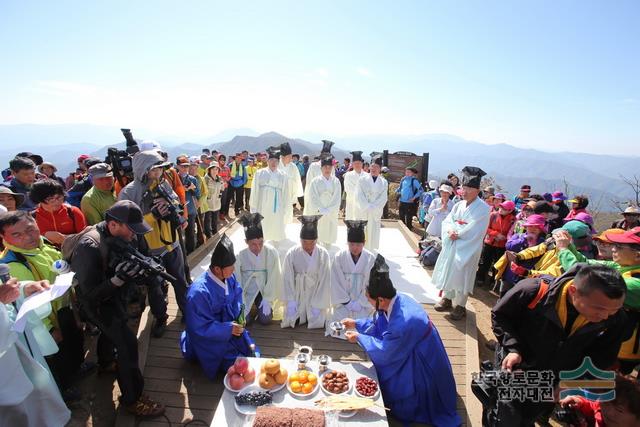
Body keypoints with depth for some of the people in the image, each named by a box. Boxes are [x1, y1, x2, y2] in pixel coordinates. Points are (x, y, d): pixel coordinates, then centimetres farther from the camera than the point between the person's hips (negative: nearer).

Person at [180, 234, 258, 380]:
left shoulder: (229, 277, -14)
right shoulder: (199, 293, -33)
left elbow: (237, 296, 3)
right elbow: (200, 327, -25)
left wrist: (238, 316, -13)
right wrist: (229, 329, -25)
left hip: (231, 326, 7)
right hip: (210, 338, -6)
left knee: (251, 352, 9)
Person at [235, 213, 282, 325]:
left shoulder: (271, 252, -20)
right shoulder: (241, 255, -19)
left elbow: (273, 278, -13)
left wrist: (267, 299, -13)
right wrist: (241, 302, -12)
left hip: (265, 290, 0)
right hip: (247, 291, 1)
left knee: (265, 320, -12)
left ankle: (264, 305, 21)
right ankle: (250, 306, 23)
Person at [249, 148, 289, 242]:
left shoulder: (283, 176, 3)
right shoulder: (259, 173, 2)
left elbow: (285, 193, 6)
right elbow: (255, 192, 4)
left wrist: (285, 208, 6)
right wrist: (254, 208, 3)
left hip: (277, 209, 1)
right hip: (262, 208, -1)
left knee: (276, 231, 7)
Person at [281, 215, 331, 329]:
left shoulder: (323, 254, -14)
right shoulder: (292, 253, -13)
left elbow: (325, 281, -11)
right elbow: (287, 279, -8)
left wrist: (317, 305, -13)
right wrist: (290, 302, -13)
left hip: (316, 296, -1)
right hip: (297, 296, 1)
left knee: (316, 322, -10)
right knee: (290, 321, -6)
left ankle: (315, 311, 23)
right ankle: (299, 313, 26)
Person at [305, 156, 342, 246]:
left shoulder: (336, 182, 4)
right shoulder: (315, 181, 0)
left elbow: (337, 198, 0)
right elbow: (313, 198, -4)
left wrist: (328, 210, -10)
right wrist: (320, 210, -12)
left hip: (331, 214, 2)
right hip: (317, 214, -1)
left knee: (329, 234, 5)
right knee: (316, 236, -1)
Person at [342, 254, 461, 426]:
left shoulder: (403, 323, -41)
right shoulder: (397, 299, -15)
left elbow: (384, 350, -22)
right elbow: (378, 323, 5)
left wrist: (359, 338, -11)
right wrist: (356, 324, 4)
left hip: (422, 367, -8)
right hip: (409, 353, 8)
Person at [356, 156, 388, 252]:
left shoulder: (384, 182, 6)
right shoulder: (362, 179, 2)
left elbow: (383, 198, 0)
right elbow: (360, 196, -4)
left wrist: (372, 208, -11)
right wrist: (367, 208, -13)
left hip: (376, 213, 1)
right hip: (363, 211, -1)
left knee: (373, 233, 2)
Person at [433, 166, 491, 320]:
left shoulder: (483, 208, -11)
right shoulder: (459, 205, 7)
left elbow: (473, 230, -19)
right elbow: (447, 221, 4)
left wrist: (456, 234, -14)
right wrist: (450, 231, -15)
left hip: (467, 248, -6)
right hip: (451, 245, 6)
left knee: (461, 276, 0)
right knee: (447, 272, 14)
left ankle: (460, 306, 16)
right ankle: (447, 299, 31)